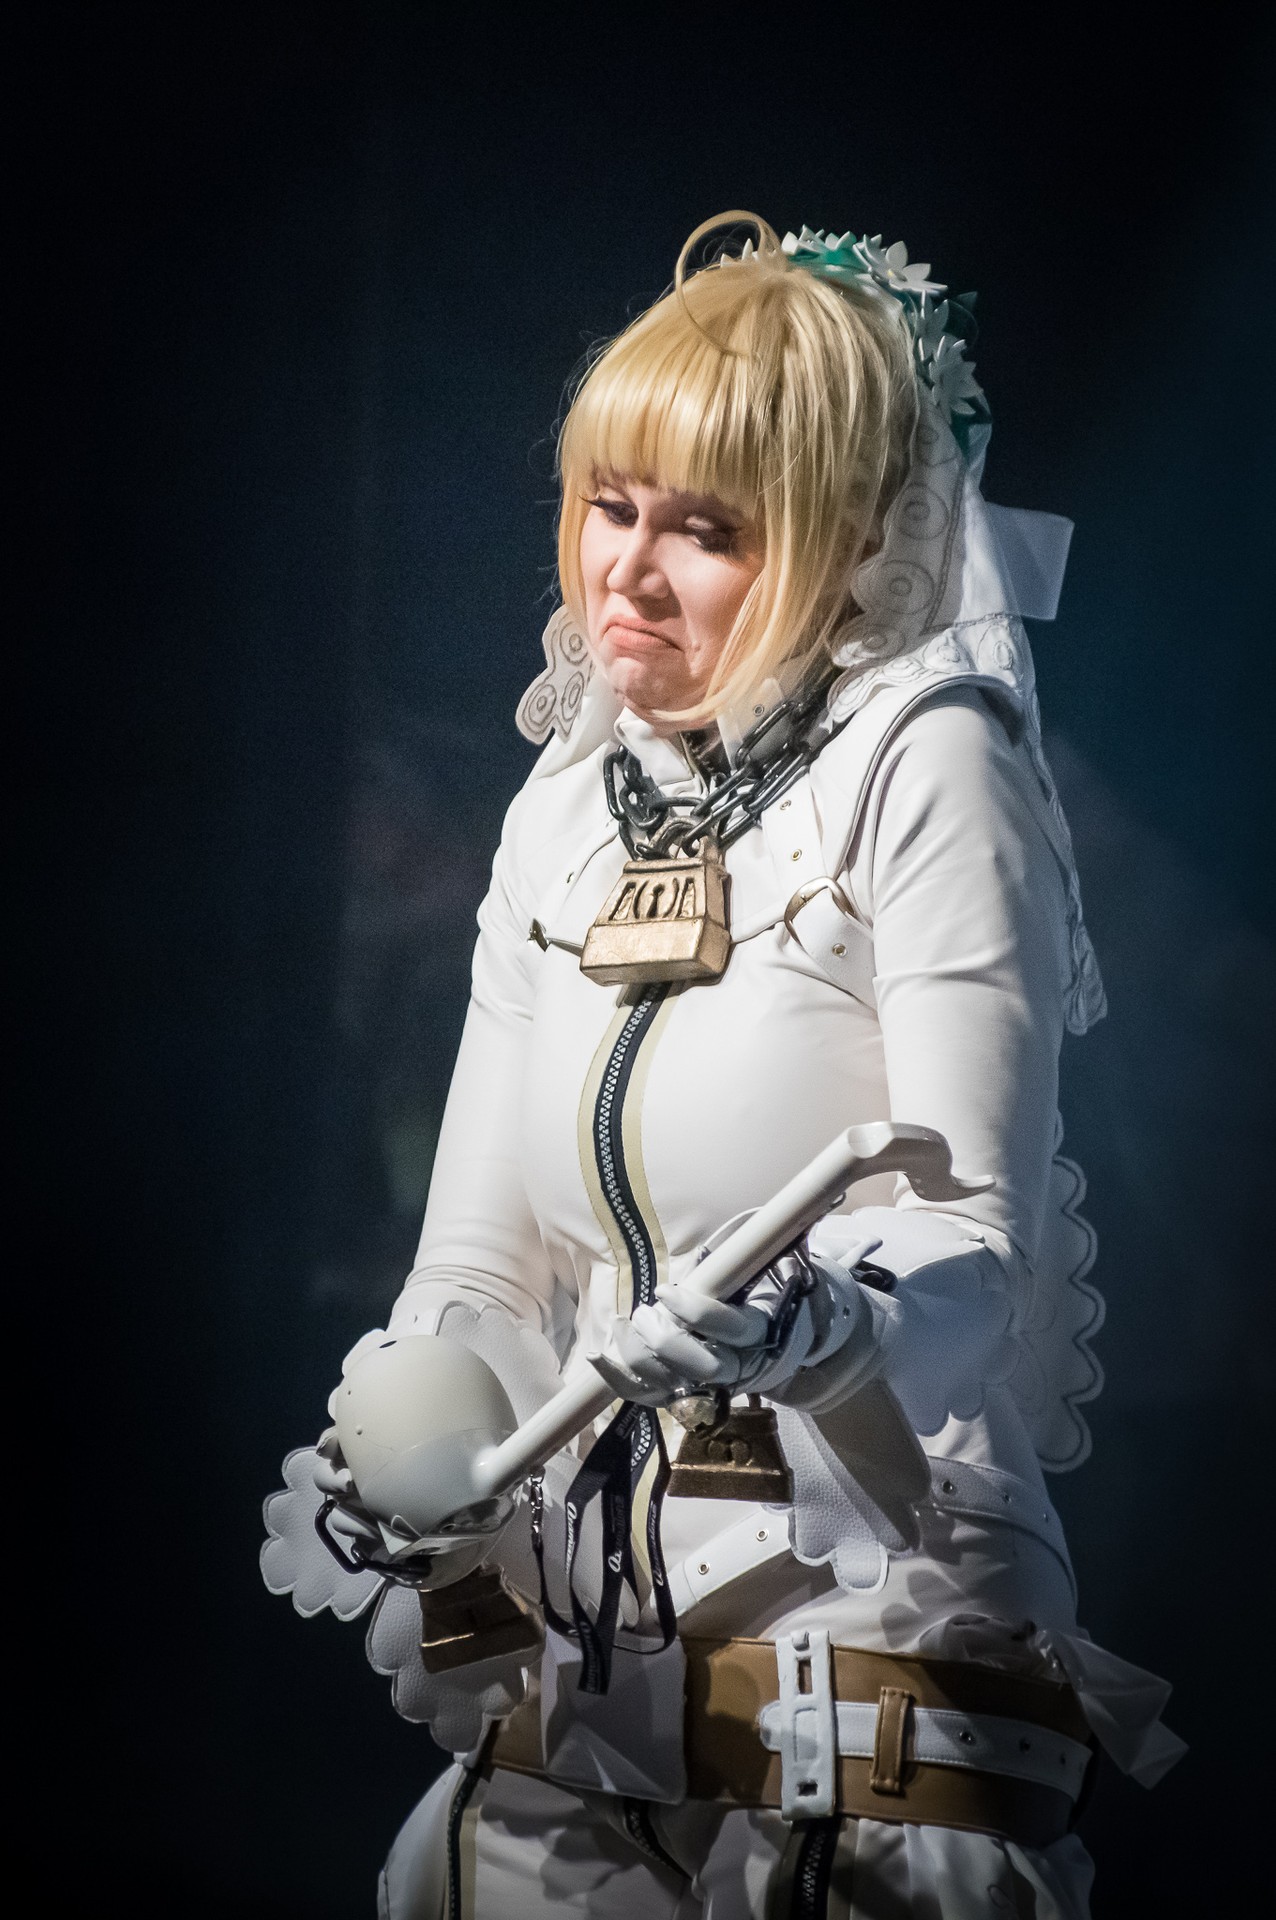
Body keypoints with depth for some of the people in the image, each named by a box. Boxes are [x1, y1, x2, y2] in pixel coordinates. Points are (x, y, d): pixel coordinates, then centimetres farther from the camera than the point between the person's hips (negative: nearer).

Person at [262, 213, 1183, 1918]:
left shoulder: (926, 767, -9)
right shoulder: (564, 813, 10)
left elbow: (974, 1237, -18)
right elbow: (481, 1261, 9)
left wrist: (817, 1320, -37)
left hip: (877, 1636, -5)